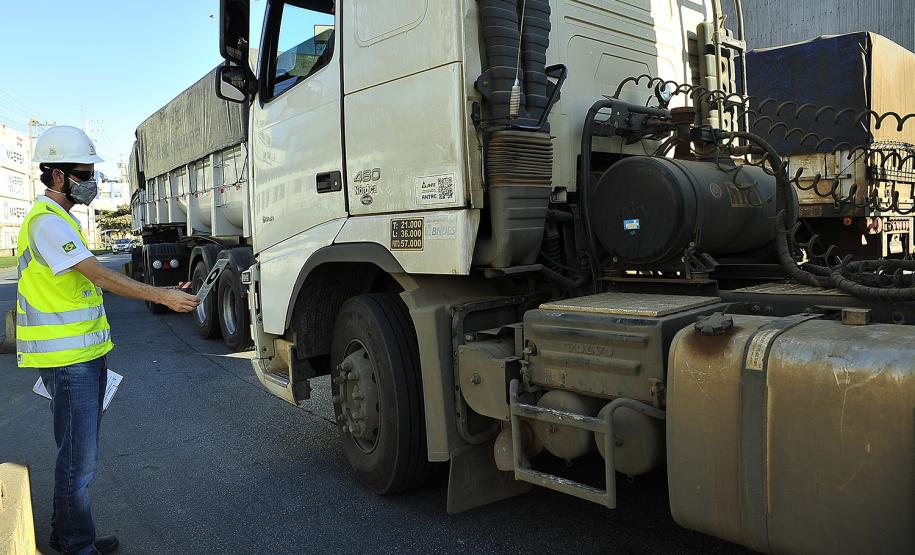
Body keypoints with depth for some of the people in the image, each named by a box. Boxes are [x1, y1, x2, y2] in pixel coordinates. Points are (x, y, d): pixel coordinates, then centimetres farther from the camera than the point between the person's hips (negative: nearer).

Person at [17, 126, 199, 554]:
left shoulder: (58, 219, 17)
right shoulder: (46, 222, -16)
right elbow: (102, 276, -23)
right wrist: (164, 296, -25)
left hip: (83, 356, 10)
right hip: (67, 360, -10)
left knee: (79, 453, 18)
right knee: (79, 459, -1)